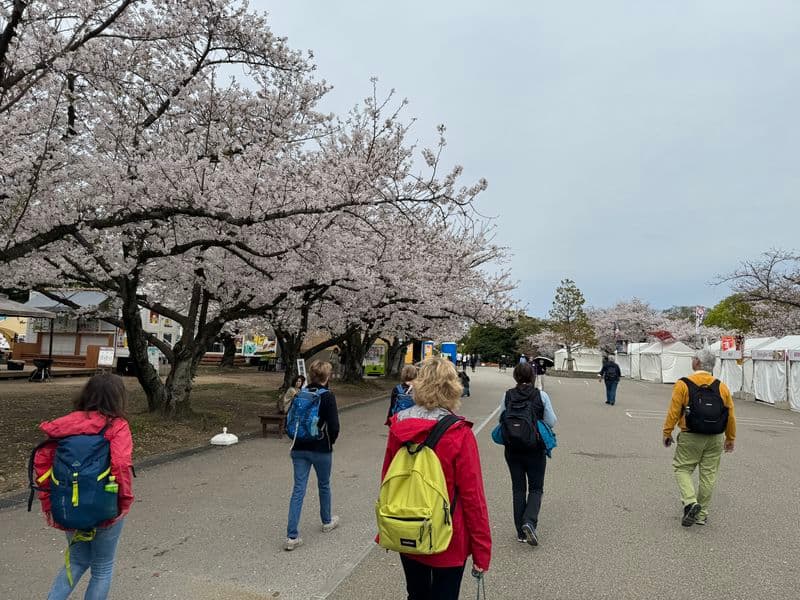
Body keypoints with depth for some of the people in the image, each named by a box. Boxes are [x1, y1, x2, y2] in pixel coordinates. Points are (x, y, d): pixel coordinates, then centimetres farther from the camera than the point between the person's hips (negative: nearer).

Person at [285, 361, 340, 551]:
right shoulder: (328, 396, -14)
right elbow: (334, 426, -16)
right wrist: (330, 442, 3)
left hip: (299, 449, 4)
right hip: (321, 449, -3)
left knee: (298, 489, 4)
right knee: (324, 485, 18)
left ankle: (292, 536, 0)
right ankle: (327, 521, 38)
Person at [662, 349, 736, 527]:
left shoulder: (683, 385, -10)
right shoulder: (722, 387, 2)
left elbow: (673, 412, -11)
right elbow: (730, 416, 6)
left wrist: (667, 433, 0)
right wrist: (730, 438, 18)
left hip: (690, 437, -4)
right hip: (715, 439, 4)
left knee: (682, 468, 10)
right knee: (708, 474, 11)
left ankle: (690, 502, -8)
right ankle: (702, 514, 20)